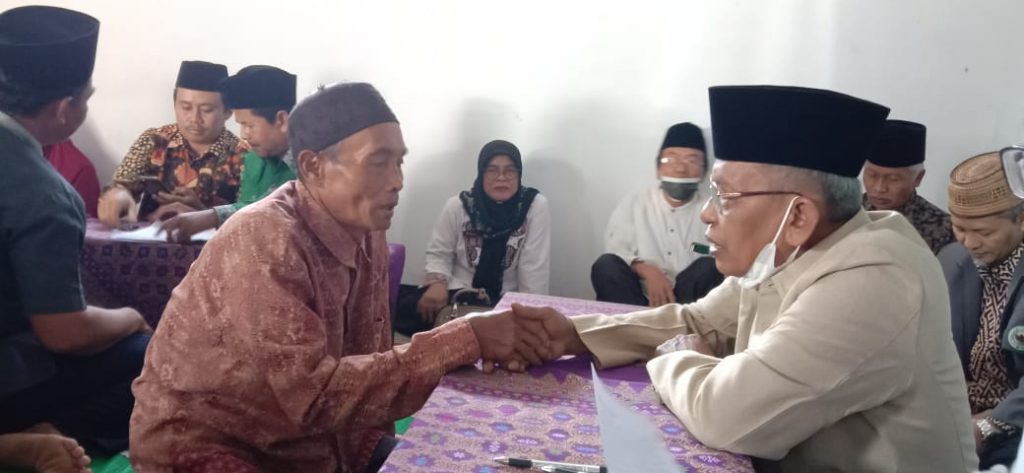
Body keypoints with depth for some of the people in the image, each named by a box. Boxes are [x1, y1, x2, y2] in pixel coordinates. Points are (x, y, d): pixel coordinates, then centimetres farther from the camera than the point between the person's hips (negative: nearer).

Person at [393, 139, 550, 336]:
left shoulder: (536, 206, -10)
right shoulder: (457, 206, -4)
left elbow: (534, 268, -9)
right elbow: (438, 254, 4)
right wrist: (437, 284, -16)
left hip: (505, 300, -1)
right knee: (406, 310, -22)